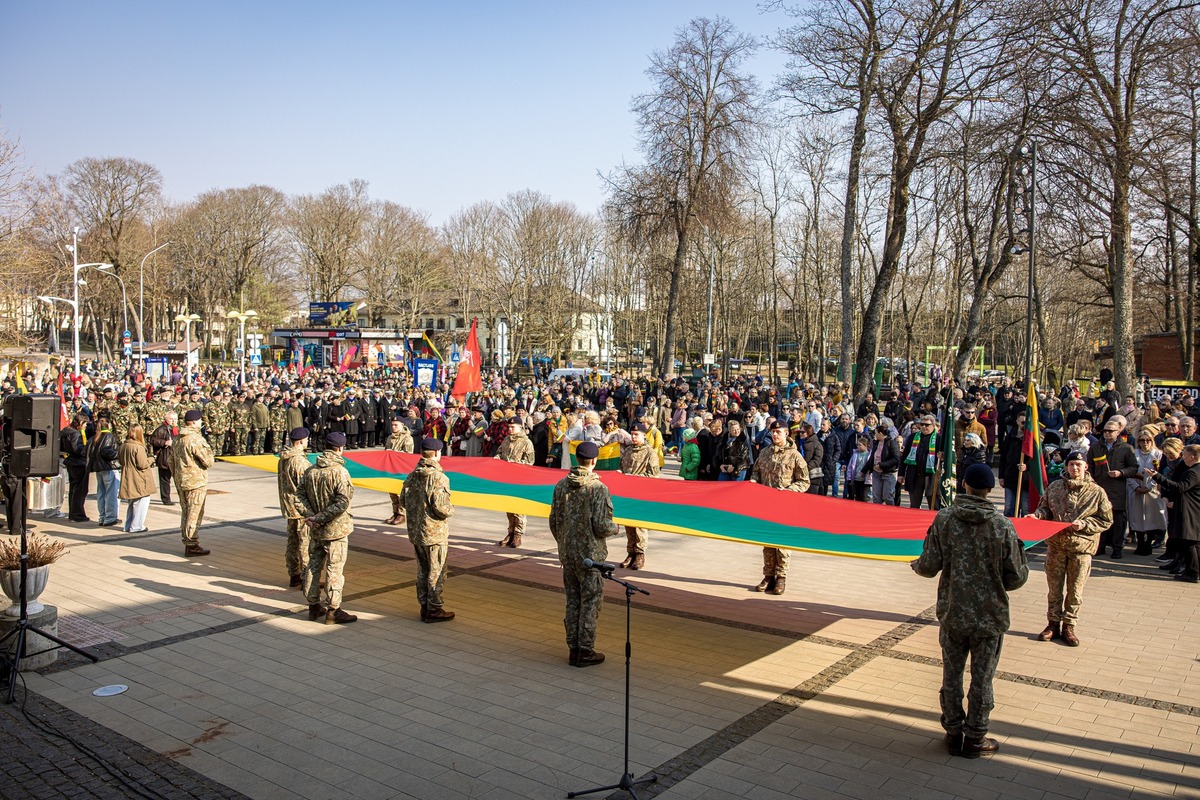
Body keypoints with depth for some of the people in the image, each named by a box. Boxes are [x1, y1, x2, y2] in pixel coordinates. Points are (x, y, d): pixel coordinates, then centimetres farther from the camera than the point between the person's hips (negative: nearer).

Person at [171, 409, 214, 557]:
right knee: (194, 514, -2)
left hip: (180, 482, 9)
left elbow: (171, 460, 18)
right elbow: (208, 461, -19)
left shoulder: (177, 439, 10)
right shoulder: (196, 439, -19)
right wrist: (208, 450, -1)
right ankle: (192, 545, 1)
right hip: (196, 483, -9)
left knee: (185, 512, 17)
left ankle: (186, 541, 25)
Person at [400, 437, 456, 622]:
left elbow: (403, 501, 9)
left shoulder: (412, 476, 3)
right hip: (434, 532, -7)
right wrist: (451, 509, -4)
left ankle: (424, 605, 27)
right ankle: (434, 609, 12)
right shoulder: (439, 477, -20)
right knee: (436, 572, 5)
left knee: (422, 570, 18)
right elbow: (441, 508, -24)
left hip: (415, 531, 7)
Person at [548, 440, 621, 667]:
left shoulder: (561, 485, 1)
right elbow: (601, 526, -18)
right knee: (590, 602, 5)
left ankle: (573, 648, 22)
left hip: (567, 553, 6)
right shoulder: (598, 488, -17)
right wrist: (616, 529, 4)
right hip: (590, 554, -5)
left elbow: (554, 521, 7)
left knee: (572, 600, 15)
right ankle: (585, 651, 11)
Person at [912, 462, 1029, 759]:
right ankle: (974, 739, 24)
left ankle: (954, 733, 27)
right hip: (990, 617, -1)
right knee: (982, 679, 12)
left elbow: (929, 567, -9)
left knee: (951, 675, 15)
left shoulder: (944, 519, -10)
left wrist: (916, 565, 14)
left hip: (952, 614, 1)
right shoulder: (1003, 526, -13)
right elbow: (1015, 580, -8)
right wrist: (1023, 561, 13)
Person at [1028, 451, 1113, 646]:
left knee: (1075, 591, 6)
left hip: (1081, 546, -2)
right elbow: (1045, 509, 15)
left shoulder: (1097, 492, -4)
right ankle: (1053, 624, 22)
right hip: (1055, 544, 2)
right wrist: (1036, 516, -6)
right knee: (1054, 588, 10)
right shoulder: (1054, 487, 4)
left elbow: (1106, 521, -1)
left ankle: (1068, 626, 19)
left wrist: (1084, 525, -15)